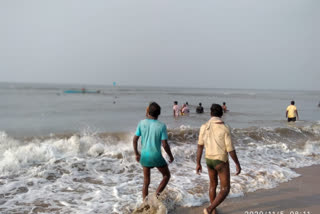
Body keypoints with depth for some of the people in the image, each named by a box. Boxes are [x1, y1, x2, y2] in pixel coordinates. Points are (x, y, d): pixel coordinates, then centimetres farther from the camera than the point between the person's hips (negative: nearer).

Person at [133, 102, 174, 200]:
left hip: (144, 156, 4)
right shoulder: (161, 126, -15)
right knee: (166, 175, 19)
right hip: (156, 156, -4)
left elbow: (135, 140, -2)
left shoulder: (142, 123, -6)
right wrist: (170, 156, 2)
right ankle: (156, 196, 4)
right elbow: (165, 144, -15)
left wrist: (136, 154, 12)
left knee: (146, 182, 15)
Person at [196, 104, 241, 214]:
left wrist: (198, 164, 8)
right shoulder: (225, 129, -22)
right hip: (221, 162, -5)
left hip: (209, 160, 5)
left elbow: (200, 147, -1)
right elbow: (230, 149, -19)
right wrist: (238, 164, -6)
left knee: (213, 184, 26)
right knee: (225, 189, 5)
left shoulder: (204, 127, -7)